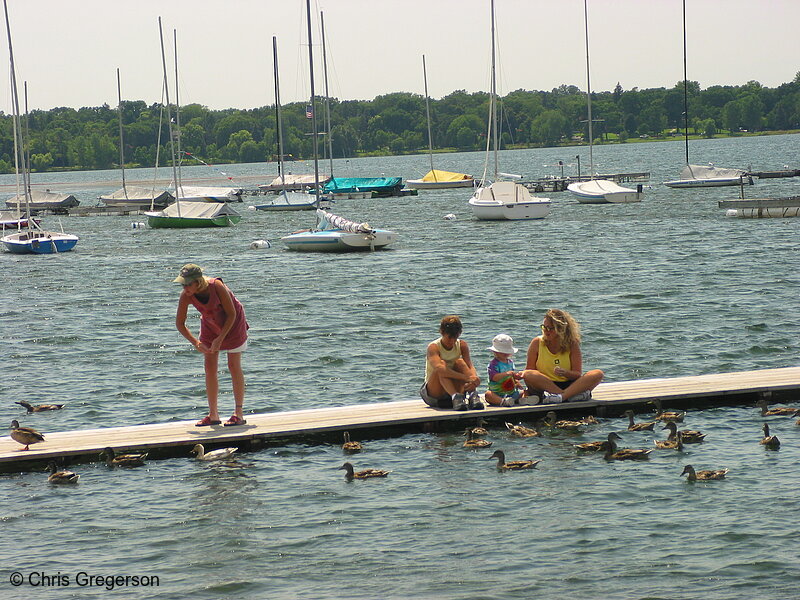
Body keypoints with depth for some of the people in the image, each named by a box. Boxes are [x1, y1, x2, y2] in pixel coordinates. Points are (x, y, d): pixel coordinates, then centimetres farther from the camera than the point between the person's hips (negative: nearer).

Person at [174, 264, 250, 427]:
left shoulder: (217, 287, -34)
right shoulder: (186, 296, -23)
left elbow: (231, 314, -23)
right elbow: (180, 323, -12)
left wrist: (220, 339, -24)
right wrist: (195, 342, -23)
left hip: (232, 323, -4)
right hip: (210, 324, 4)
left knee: (234, 366, -5)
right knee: (210, 367, 0)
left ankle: (239, 414, 0)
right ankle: (213, 415, 6)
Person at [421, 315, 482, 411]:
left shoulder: (462, 345, 0)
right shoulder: (433, 347, -15)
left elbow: (470, 366, -15)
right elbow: (439, 368, -35)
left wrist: (474, 379, -40)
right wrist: (466, 377, -45)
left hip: (453, 389, 4)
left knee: (460, 362, -19)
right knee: (443, 364, -29)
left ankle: (473, 395, -39)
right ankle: (455, 397, -49)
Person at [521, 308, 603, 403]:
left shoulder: (572, 344, 2)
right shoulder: (537, 343, 3)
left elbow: (578, 374, -2)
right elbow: (529, 369, 4)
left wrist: (565, 373, -22)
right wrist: (520, 374, -18)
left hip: (568, 385, 1)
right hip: (544, 387, -1)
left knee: (598, 374, -21)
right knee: (528, 375, -32)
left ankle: (560, 396, -42)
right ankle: (572, 395, -36)